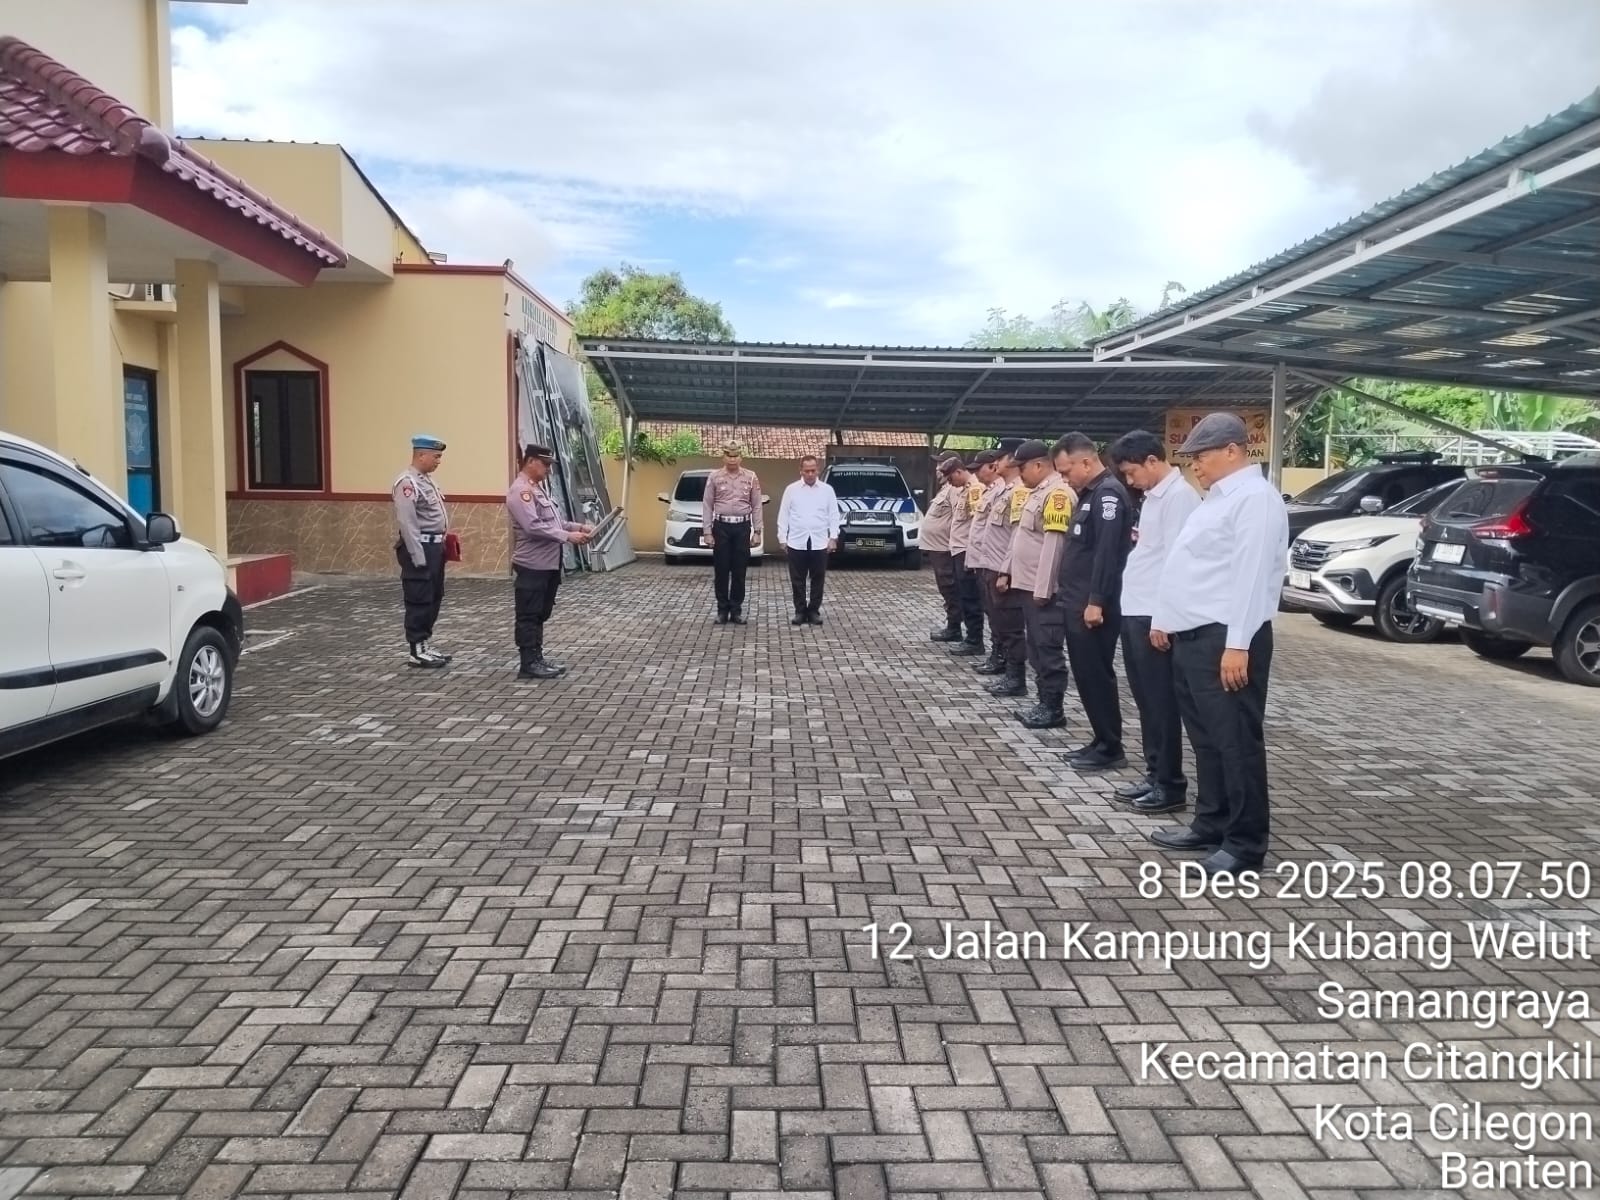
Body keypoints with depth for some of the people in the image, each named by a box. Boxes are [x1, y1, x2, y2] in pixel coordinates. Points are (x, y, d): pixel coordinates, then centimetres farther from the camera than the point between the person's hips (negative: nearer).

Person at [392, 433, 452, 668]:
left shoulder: (426, 479, 15)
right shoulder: (407, 483, -16)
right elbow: (408, 523, -20)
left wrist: (442, 543, 15)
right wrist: (418, 556, -22)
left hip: (434, 546, 10)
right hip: (420, 548, -10)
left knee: (434, 599, 15)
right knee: (419, 601, -3)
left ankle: (426, 644, 24)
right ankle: (418, 651, 3)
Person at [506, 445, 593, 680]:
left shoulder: (538, 488, 18)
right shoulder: (521, 490, -14)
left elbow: (552, 521, 22)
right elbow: (533, 527, -24)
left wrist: (579, 527, 9)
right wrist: (567, 536, -23)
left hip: (548, 564, 10)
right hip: (532, 566, -10)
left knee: (540, 615, 15)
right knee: (529, 617, -3)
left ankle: (537, 659, 23)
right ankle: (529, 664, 1)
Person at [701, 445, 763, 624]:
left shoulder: (751, 477, 4)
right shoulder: (714, 477, 2)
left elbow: (756, 506, 3)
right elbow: (708, 506, 1)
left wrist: (757, 532, -2)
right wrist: (707, 532, -4)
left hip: (742, 527, 0)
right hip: (721, 526, 0)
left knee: (739, 571, 5)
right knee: (721, 570, 4)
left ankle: (736, 609, 14)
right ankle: (722, 609, 13)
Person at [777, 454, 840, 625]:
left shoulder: (827, 490, 6)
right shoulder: (791, 489, 4)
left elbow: (834, 515, 6)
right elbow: (783, 516, 5)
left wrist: (833, 537, -2)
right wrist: (783, 539, 1)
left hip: (820, 543, 0)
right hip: (796, 543, 0)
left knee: (817, 580, 5)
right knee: (798, 581, 4)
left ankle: (814, 611, 14)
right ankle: (800, 611, 13)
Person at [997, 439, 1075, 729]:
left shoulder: (1057, 493, -16)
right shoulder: (1037, 492, 16)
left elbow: (1054, 544, -21)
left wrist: (1043, 588, -22)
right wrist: (1007, 571, 20)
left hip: (1045, 588, -10)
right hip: (1028, 584, 10)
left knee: (1048, 649, -3)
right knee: (1036, 648, 13)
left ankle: (1053, 709, 5)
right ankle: (1044, 703, 21)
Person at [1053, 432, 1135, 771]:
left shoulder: (1108, 493, -14)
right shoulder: (1091, 493, 17)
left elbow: (1107, 551, -22)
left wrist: (1096, 601, -24)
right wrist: (1066, 586, 19)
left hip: (1094, 607, -10)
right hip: (1079, 604, 10)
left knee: (1097, 676, -3)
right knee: (1087, 676, 13)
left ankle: (1110, 748, 6)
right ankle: (1102, 742, 21)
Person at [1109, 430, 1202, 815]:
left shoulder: (1179, 496, -14)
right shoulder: (1154, 495, 16)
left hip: (1155, 614, -10)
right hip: (1135, 611, 10)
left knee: (1162, 702, -2)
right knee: (1146, 700, 14)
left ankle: (1170, 785, 7)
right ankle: (1154, 774, 24)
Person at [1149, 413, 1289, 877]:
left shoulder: (1254, 497, -13)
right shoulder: (1218, 498, 19)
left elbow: (1251, 575, -21)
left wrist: (1238, 645, -25)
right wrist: (1165, 620, 24)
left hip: (1225, 639, -10)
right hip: (1193, 636, 10)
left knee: (1236, 740, -2)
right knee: (1206, 739, 16)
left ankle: (1245, 843, 6)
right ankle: (1211, 825, 27)